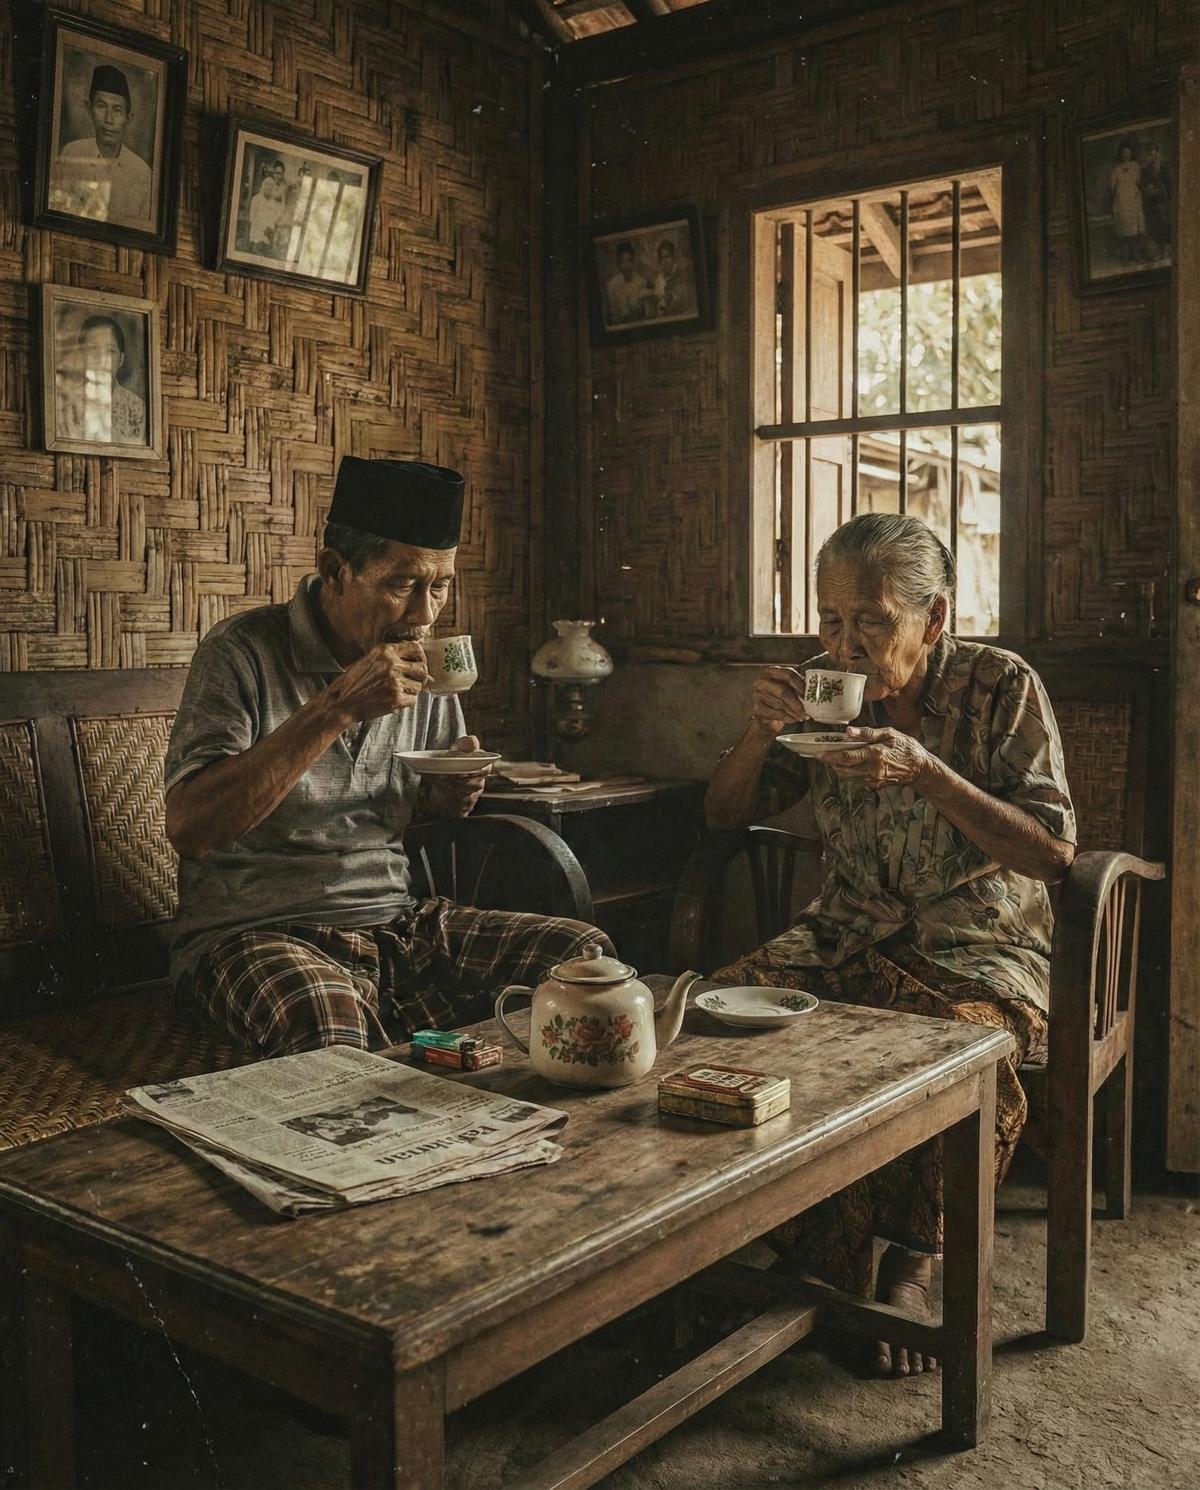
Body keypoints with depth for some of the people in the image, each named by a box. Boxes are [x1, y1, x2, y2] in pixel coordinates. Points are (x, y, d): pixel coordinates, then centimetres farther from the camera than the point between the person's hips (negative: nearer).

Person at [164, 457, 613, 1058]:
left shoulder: (426, 662, 9)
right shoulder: (245, 651, -11)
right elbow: (188, 827, -24)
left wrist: (450, 794, -2)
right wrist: (335, 708, -27)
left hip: (393, 920, 6)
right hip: (256, 933, -6)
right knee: (332, 1033, -39)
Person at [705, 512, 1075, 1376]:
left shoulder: (1001, 687, -6)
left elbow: (1054, 854, -12)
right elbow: (725, 817, 8)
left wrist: (926, 772, -24)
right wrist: (762, 734, -13)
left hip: (979, 949, -3)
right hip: (849, 938, 4)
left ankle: (910, 1265, -8)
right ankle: (813, 1263, -9)